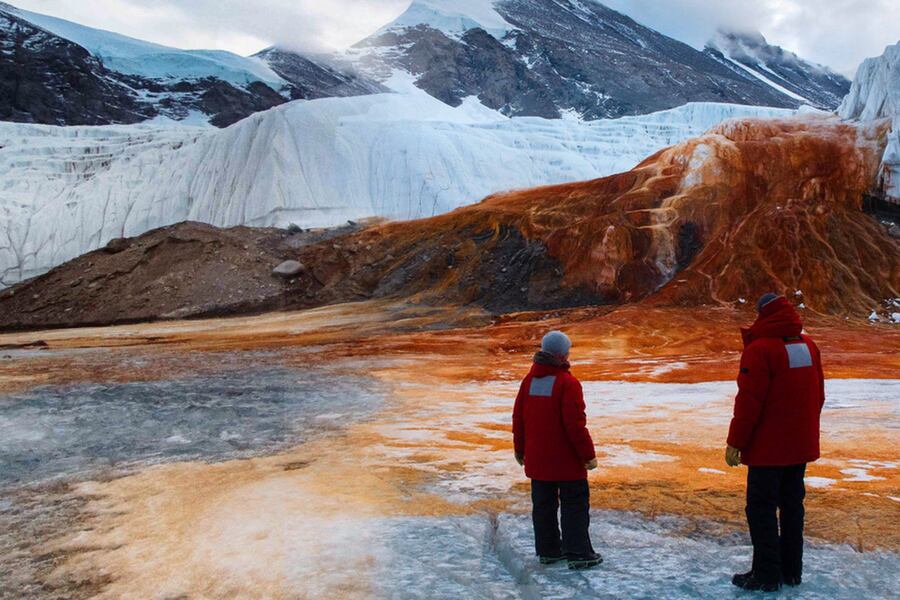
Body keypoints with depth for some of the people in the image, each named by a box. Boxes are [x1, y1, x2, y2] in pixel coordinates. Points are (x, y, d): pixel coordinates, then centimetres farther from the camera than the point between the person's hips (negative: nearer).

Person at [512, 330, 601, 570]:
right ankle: (578, 554, 6)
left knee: (543, 504, 13)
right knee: (575, 504, 4)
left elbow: (518, 418, 10)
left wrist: (520, 450, 21)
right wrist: (588, 454, -10)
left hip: (537, 459, 6)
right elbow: (575, 424, -19)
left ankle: (548, 550, 21)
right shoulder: (567, 383, -16)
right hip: (567, 460, -6)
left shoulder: (529, 380, 4)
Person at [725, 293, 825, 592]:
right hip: (801, 445, 8)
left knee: (761, 507, 1)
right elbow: (818, 396, 14)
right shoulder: (808, 346, 6)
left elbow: (748, 402, -19)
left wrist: (735, 442, -12)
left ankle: (767, 574, 6)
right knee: (792, 504, 15)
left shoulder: (760, 349, -18)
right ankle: (791, 570, 23)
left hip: (768, 447, -7)